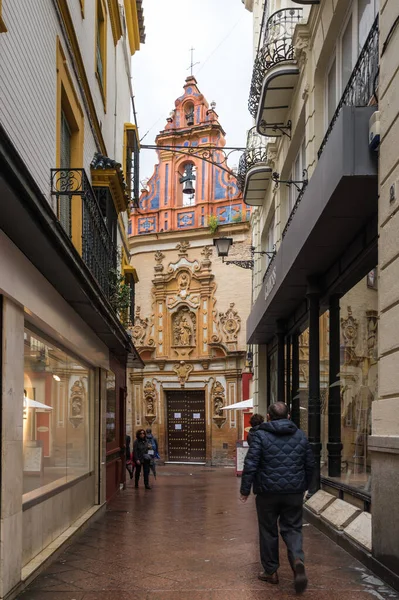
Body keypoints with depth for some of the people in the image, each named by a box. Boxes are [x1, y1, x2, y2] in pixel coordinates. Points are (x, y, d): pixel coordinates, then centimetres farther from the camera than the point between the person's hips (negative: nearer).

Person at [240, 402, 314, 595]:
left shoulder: (260, 435, -7)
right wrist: (304, 485, 26)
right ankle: (298, 560, -16)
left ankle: (271, 571, 19)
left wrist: (245, 489, -5)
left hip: (268, 492, -2)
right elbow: (310, 464, 12)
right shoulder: (300, 435, 6)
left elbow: (250, 464, -13)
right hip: (294, 492, 3)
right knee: (292, 528, 10)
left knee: (268, 531, 11)